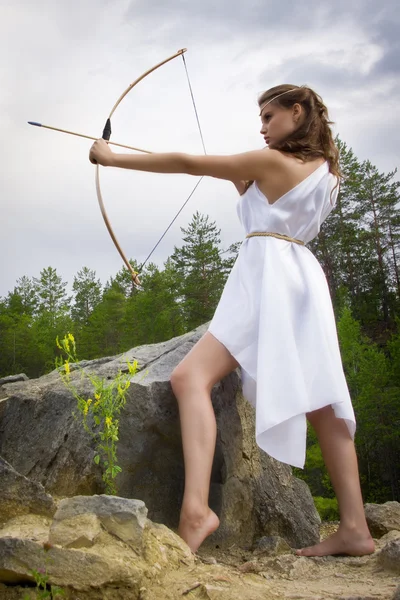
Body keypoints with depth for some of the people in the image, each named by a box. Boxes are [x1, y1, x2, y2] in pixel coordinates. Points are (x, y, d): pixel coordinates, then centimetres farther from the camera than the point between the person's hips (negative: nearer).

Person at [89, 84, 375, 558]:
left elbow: (187, 163, -3)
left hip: (268, 276, -9)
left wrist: (112, 158, 3)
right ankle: (354, 527, 9)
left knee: (191, 377, -19)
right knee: (320, 402, 8)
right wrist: (245, 181, 23)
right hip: (301, 280, 9)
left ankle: (196, 509, -37)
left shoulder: (270, 161, -3)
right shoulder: (325, 169, 18)